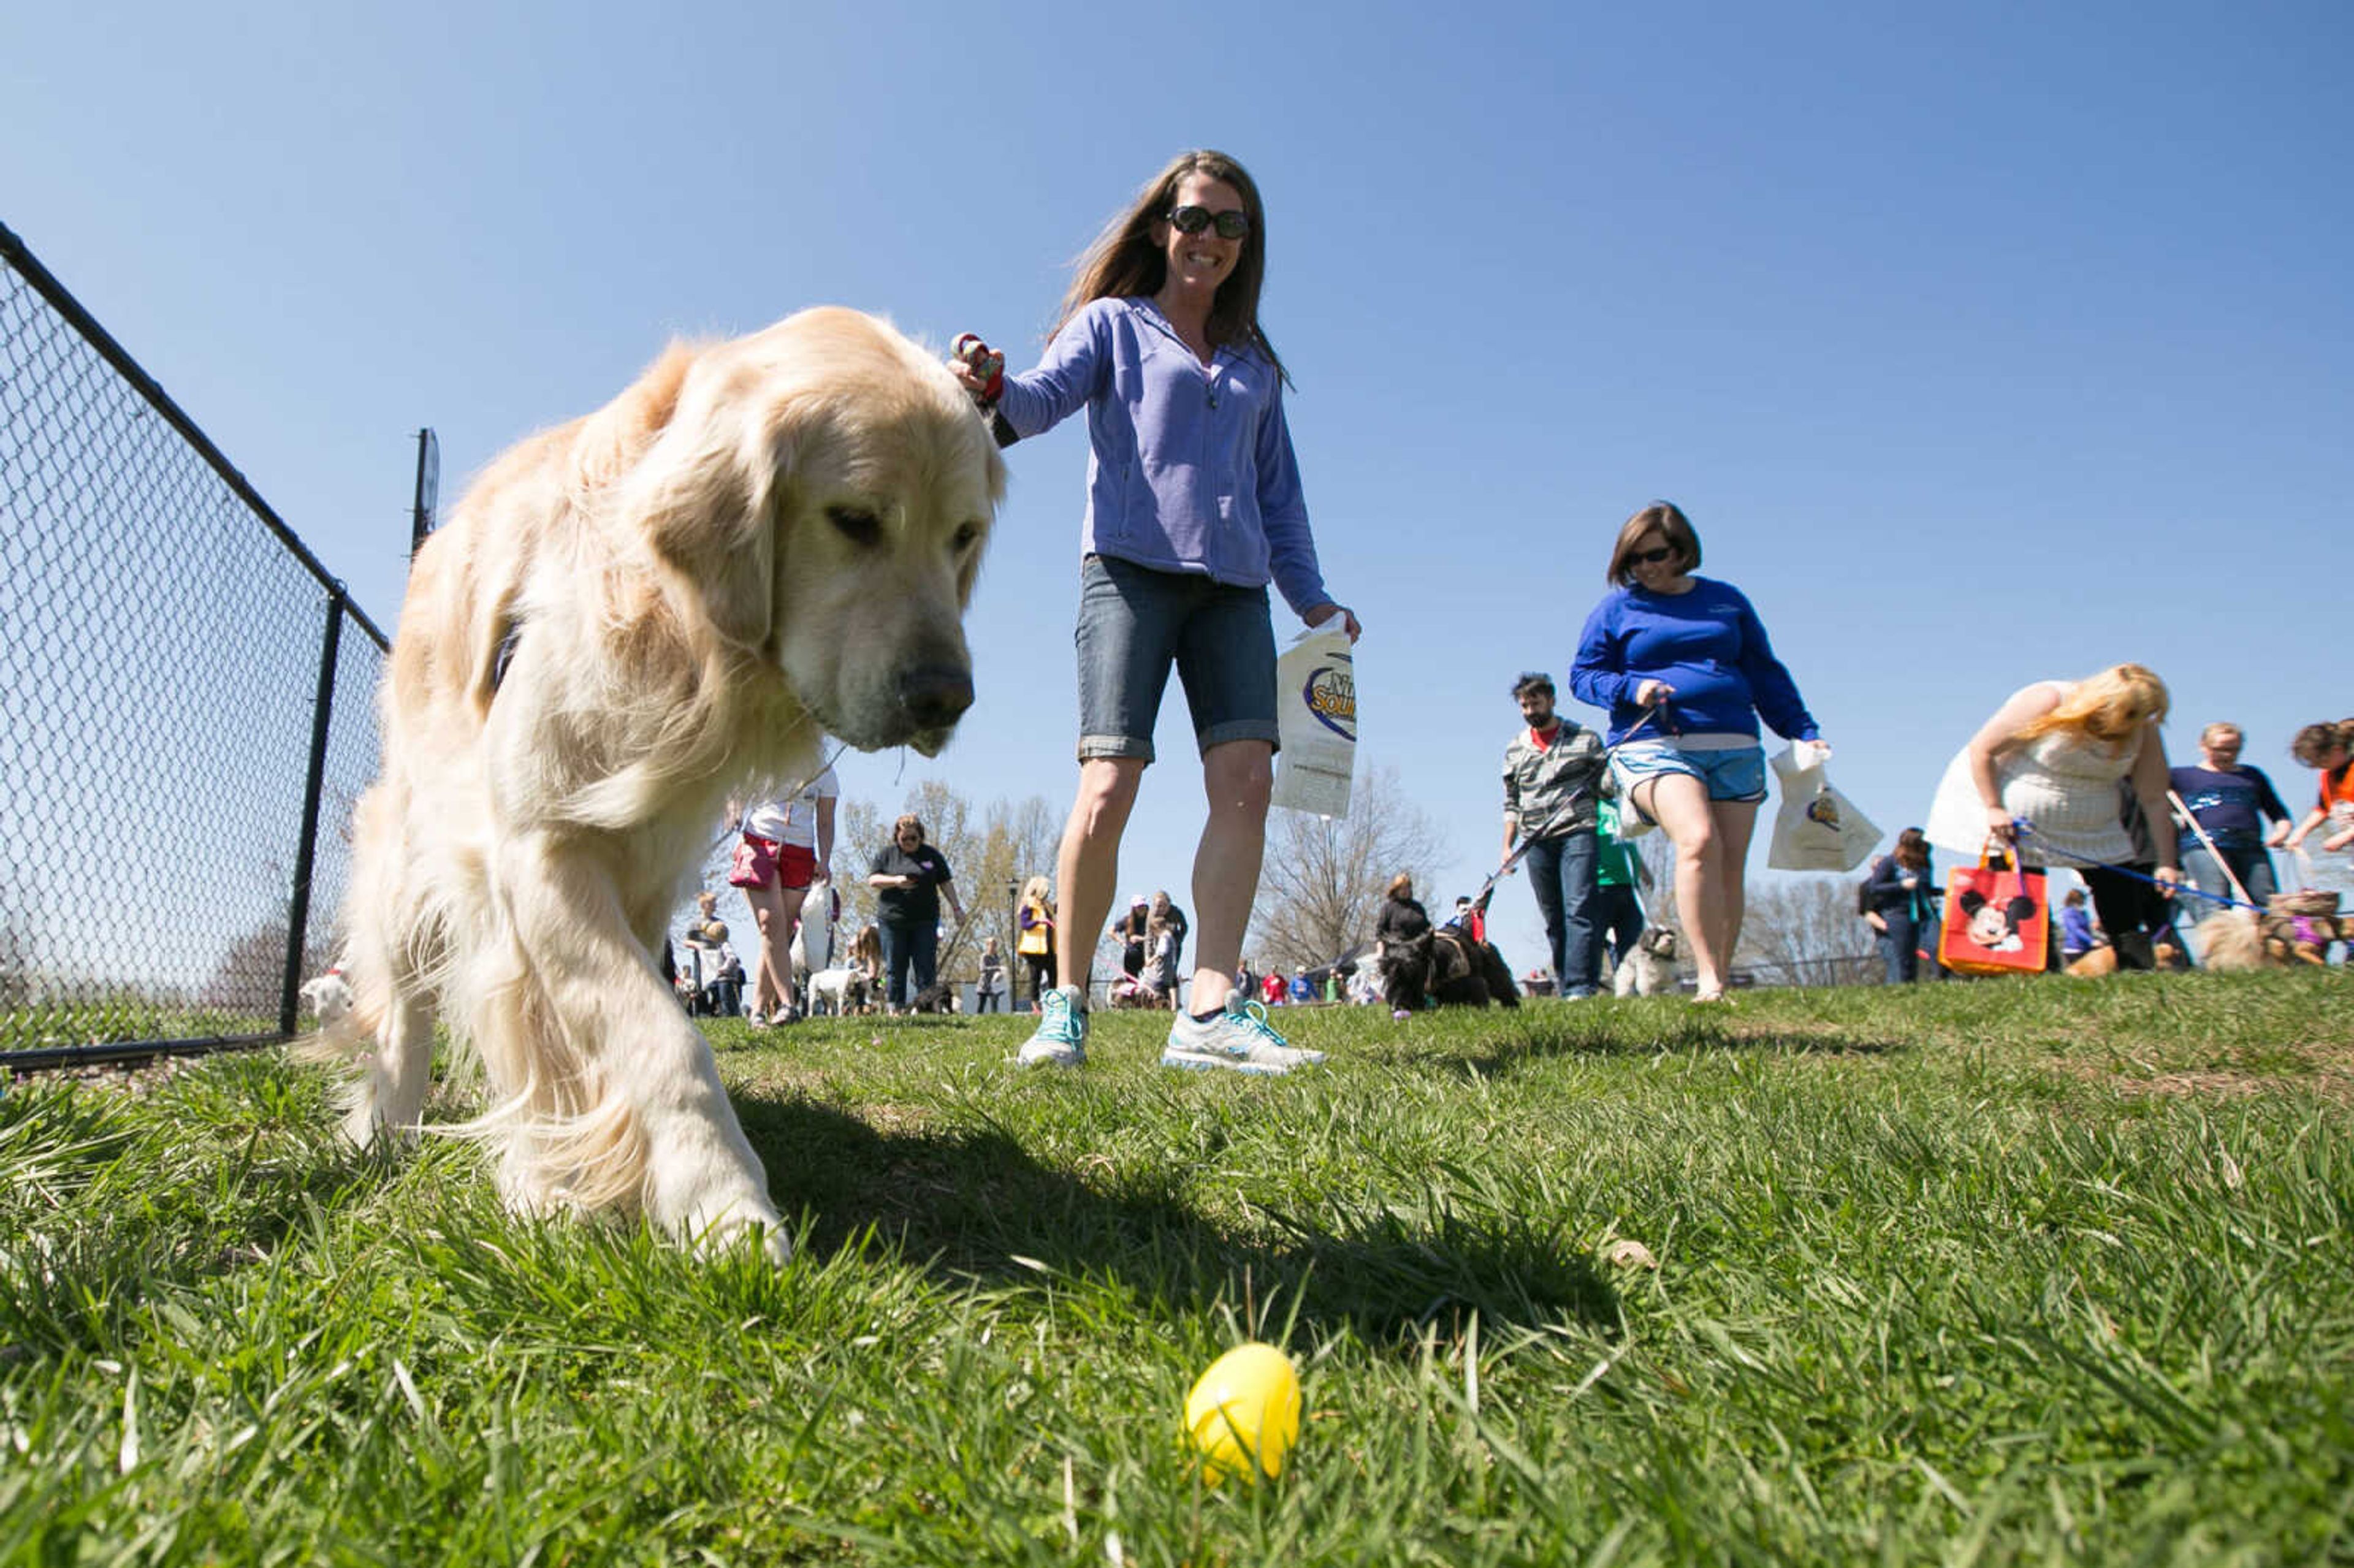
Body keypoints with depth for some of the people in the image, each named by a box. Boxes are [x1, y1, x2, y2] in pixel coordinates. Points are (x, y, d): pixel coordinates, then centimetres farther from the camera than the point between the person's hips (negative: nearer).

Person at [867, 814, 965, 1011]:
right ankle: (896, 1008, 8)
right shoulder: (887, 854, 7)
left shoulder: (932, 855, 9)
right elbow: (872, 880, 2)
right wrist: (895, 881, -14)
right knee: (895, 968, 2)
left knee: (926, 966, -3)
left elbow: (946, 883, 13)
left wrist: (956, 907, 7)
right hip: (892, 919, 0)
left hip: (925, 921, 0)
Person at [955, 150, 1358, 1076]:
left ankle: (1210, 1011, -15)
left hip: (1232, 583, 4)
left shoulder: (1254, 363, 27)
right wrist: (993, 395, -26)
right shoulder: (1113, 324, 16)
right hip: (1132, 566, -4)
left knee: (1245, 776, -14)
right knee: (1108, 787, -14)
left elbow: (1278, 492, 27)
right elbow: (1048, 396, -2)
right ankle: (1067, 1005, -2)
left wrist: (1310, 597, 17)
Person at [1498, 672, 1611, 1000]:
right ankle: (1566, 985, 11)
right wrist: (1507, 847, 11)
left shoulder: (1585, 738, 5)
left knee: (1579, 909, -14)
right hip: (1536, 841, 4)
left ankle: (1580, 986, -17)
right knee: (1553, 920, 5)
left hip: (1577, 833, -4)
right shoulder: (1515, 749, 15)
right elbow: (1512, 803, 18)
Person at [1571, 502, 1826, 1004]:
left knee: (1730, 868, -1)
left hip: (1735, 748, 4)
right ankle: (1707, 981, -27)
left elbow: (1765, 673, 22)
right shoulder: (1617, 608, 11)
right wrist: (1631, 688, -10)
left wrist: (1803, 731, 16)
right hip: (1653, 745, -4)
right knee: (1698, 841, -28)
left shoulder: (1728, 601, 18)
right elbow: (1582, 674, 9)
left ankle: (1719, 984, 8)